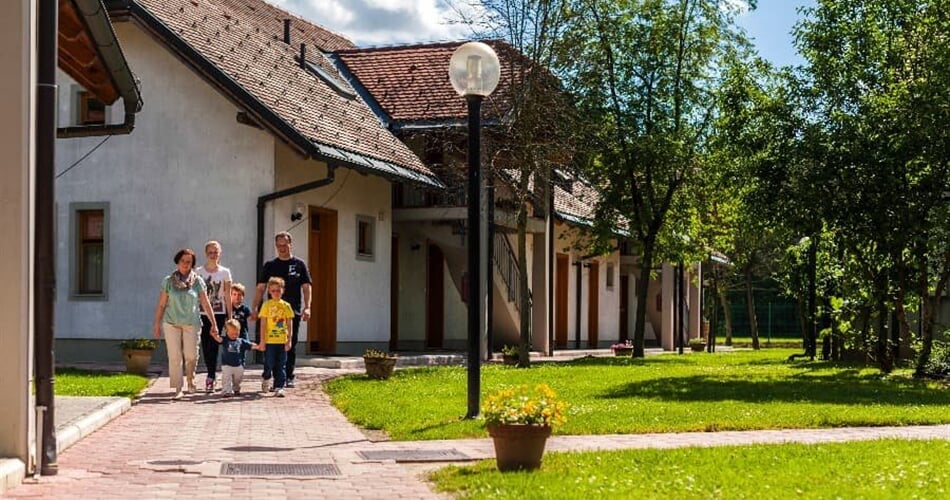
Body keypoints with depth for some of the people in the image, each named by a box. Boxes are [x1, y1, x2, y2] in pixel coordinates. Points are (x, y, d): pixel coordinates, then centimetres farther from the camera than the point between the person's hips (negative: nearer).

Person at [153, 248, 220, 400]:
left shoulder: (197, 281, 3)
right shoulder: (168, 281, 4)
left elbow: (206, 304, 4)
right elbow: (161, 305, 8)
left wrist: (214, 324, 1)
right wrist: (157, 324, 7)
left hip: (191, 323, 0)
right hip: (171, 323, 0)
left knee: (191, 355, -4)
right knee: (174, 356, -3)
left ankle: (190, 378, 27)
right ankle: (177, 389, 2)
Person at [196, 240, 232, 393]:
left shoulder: (225, 272, 3)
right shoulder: (199, 272, 3)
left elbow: (228, 296, 4)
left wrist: (229, 316, 2)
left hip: (219, 313, -1)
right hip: (203, 313, 1)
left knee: (213, 345, -7)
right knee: (205, 346, 2)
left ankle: (211, 378, -4)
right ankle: (212, 375, 17)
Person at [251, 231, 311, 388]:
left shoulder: (299, 264, 8)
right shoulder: (270, 265, 10)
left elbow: (306, 287, 4)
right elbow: (260, 288, 8)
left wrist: (307, 307, -9)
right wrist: (254, 309, -2)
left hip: (293, 312, -1)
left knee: (291, 345, 3)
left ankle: (289, 377, 9)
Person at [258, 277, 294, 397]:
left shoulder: (286, 306, 6)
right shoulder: (266, 305, -1)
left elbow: (289, 324, 7)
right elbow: (263, 324, -2)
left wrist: (289, 340, 1)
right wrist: (262, 340, -6)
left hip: (282, 341, 2)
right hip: (269, 340, -2)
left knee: (281, 365, 1)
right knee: (269, 364, 2)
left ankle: (279, 387, 4)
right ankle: (266, 380, 30)